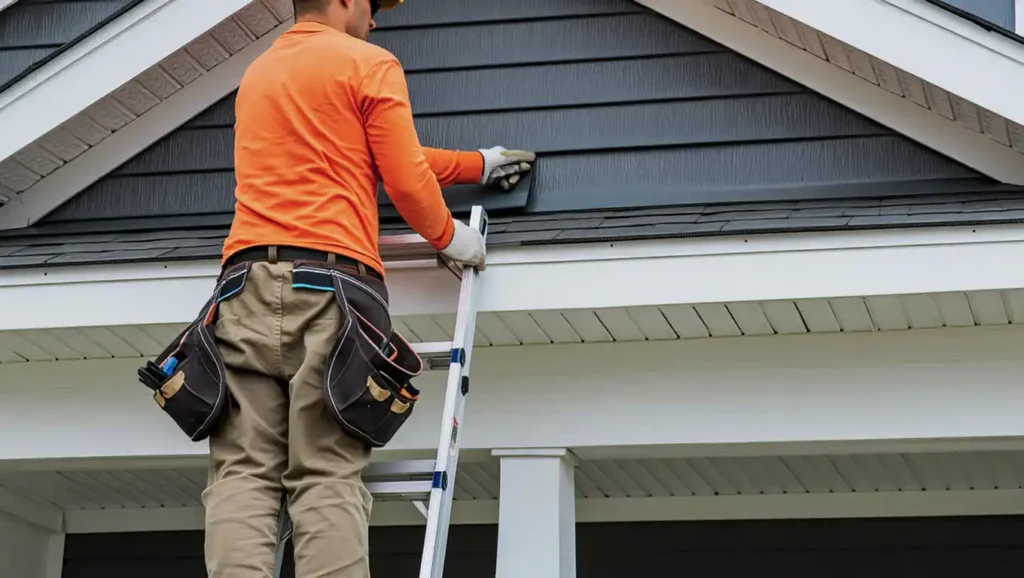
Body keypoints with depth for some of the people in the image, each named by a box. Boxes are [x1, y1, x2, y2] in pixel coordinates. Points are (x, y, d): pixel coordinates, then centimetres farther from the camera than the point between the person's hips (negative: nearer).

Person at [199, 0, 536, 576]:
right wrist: (451, 238, 22)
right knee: (330, 479, -10)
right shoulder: (370, 63, 8)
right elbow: (406, 180, 2)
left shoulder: (257, 74, 30)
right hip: (332, 280, -5)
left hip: (249, 279, 5)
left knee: (243, 472, -6)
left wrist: (477, 164, 38)